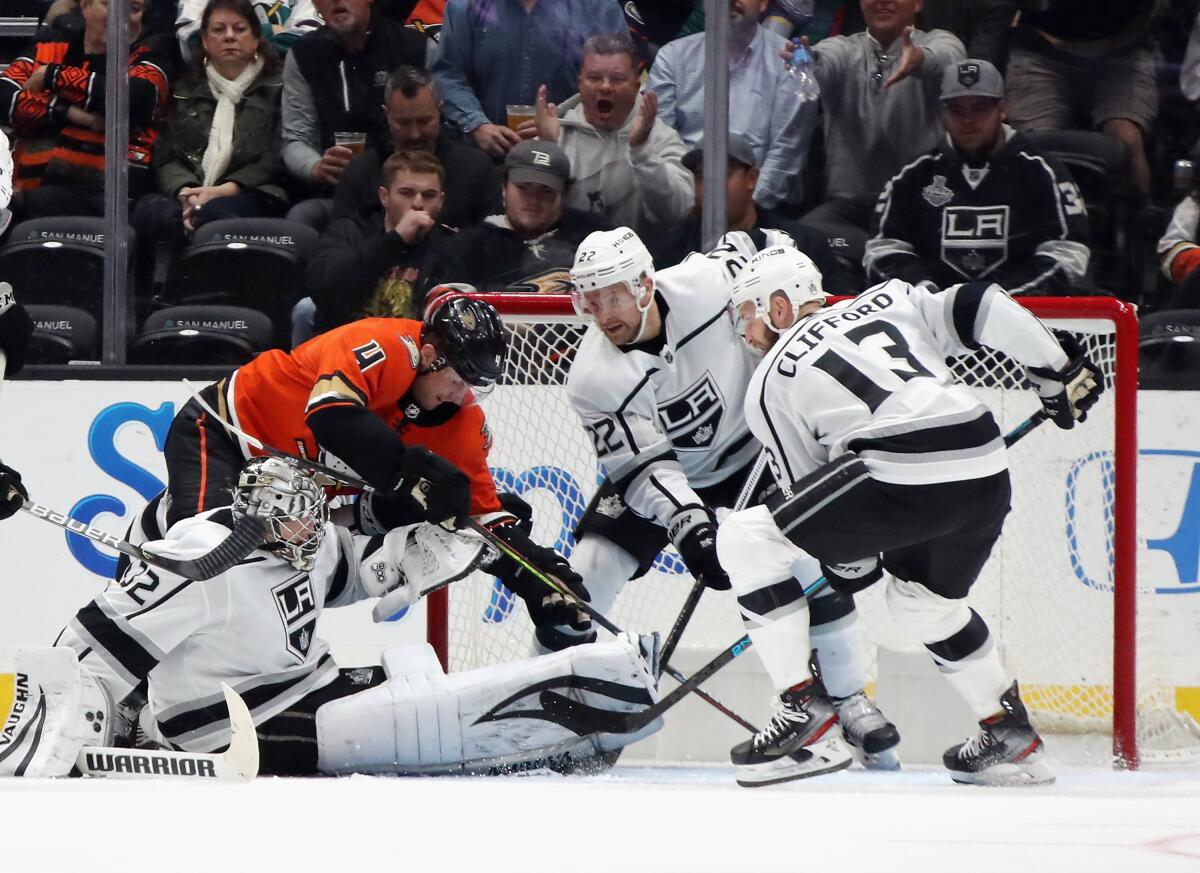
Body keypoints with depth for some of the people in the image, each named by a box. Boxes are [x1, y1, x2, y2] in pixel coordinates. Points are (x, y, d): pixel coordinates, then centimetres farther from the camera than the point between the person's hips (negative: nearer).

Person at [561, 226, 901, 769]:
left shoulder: (709, 282, -27)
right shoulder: (593, 378, -26)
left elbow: (769, 248, -5)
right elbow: (643, 466, -28)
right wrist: (687, 524, -43)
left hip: (753, 446, 0)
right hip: (657, 475, 0)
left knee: (811, 560, -16)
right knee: (585, 575, -12)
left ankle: (851, 700, -1)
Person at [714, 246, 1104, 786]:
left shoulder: (769, 385, 15)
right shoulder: (888, 300, 24)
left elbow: (806, 489, 16)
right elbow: (987, 311, 13)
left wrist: (853, 562, 30)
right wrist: (1062, 373, 22)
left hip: (903, 478, -6)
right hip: (987, 476, 6)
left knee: (746, 540, 5)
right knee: (921, 597, 33)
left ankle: (805, 712, 1)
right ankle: (1009, 735, 37)